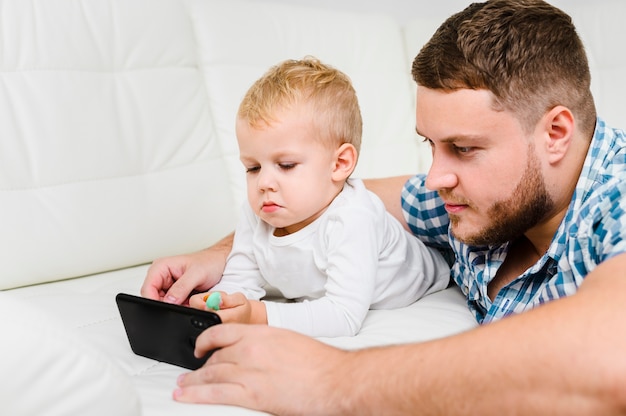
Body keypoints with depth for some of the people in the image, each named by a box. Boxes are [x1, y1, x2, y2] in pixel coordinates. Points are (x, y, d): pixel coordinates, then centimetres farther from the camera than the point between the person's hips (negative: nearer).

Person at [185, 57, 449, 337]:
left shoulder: (351, 221, -46)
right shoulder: (255, 216, -25)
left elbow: (344, 318, -51)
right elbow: (239, 281, -18)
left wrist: (260, 316, -61)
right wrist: (215, 304, -43)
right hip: (316, 300, 6)